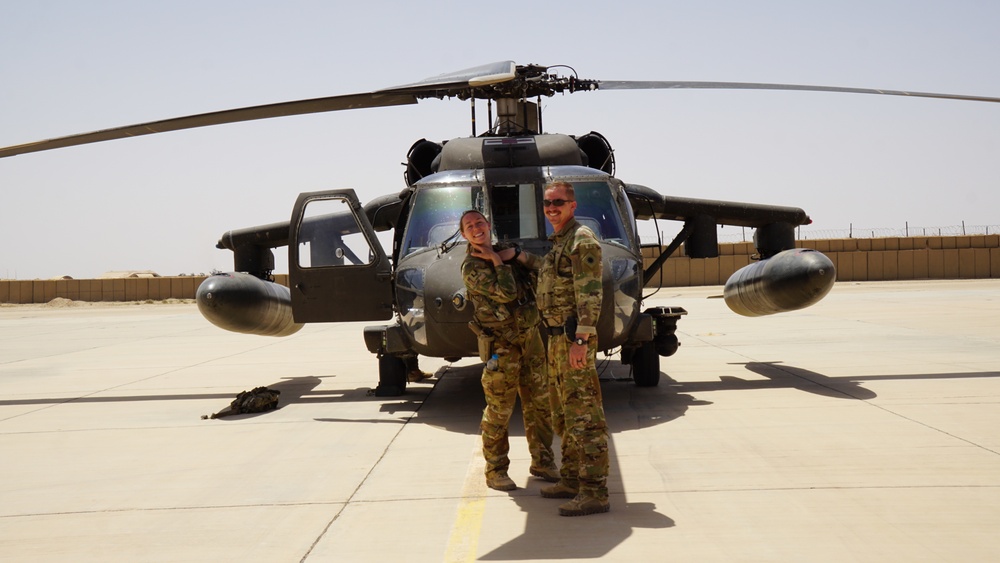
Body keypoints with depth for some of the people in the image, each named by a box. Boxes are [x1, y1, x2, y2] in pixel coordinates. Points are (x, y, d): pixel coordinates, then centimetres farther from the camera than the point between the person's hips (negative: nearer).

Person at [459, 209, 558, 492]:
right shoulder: (472, 268, -12)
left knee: (539, 404, 11)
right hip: (502, 347, -6)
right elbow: (506, 293, -23)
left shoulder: (504, 251, 10)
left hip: (531, 338, 7)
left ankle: (542, 462, 23)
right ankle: (495, 471, 11)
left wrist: (517, 255, -2)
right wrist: (498, 261, -12)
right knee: (499, 411, -1)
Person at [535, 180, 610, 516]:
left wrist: (580, 340, -25)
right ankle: (572, 481, 25)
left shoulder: (582, 240, -12)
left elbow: (590, 293, -20)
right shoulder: (558, 243, 18)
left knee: (584, 415, -10)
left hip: (574, 338, -10)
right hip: (557, 339, 10)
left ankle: (594, 493, -9)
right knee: (564, 414, 16)